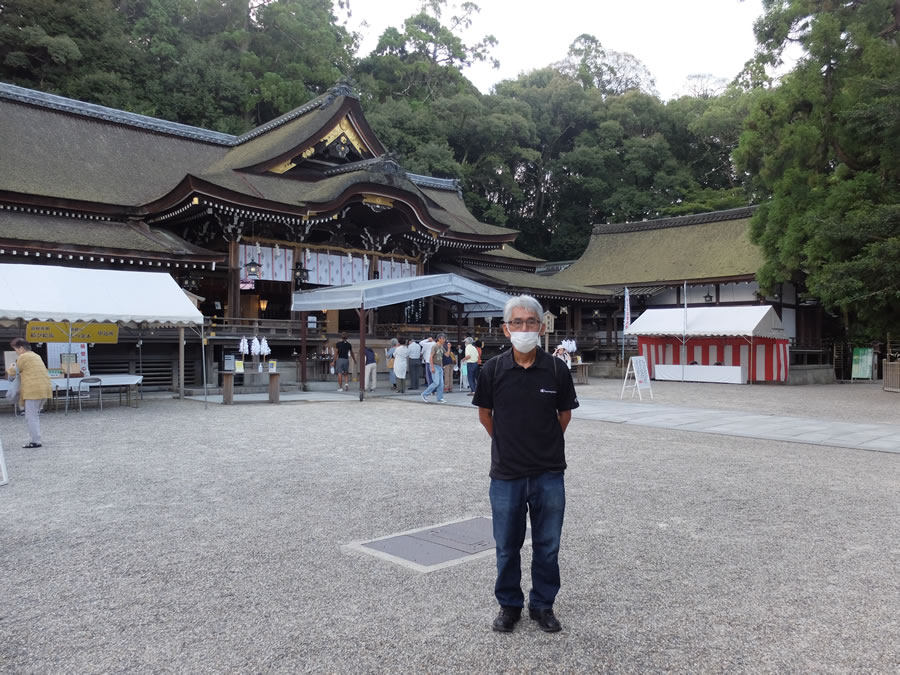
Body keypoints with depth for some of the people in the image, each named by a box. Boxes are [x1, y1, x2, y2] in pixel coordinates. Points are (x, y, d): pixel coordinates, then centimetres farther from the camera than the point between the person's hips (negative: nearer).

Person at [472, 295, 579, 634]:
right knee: (507, 546, 13)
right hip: (506, 475, 0)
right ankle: (509, 604, 31)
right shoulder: (493, 370, -7)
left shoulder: (556, 369, -7)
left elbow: (565, 413, 9)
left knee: (547, 546, 12)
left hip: (549, 475, 0)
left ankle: (543, 604, 31)